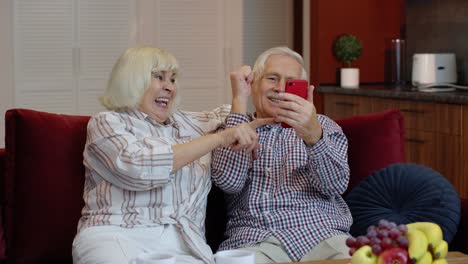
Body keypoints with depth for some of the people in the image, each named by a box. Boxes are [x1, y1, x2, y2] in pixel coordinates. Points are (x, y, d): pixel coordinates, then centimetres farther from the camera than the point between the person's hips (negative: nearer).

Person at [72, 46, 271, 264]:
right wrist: (219, 138, -12)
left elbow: (226, 115, 44)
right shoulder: (106, 123, 6)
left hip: (181, 244, 4)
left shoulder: (185, 123, 24)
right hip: (115, 236, -4)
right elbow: (138, 168, -13)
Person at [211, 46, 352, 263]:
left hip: (322, 232, 1)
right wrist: (239, 101, -3)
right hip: (254, 239, -1)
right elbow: (229, 181, -5)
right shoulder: (231, 131, 17)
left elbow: (336, 185, -2)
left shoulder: (324, 126, 18)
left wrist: (314, 136, -23)